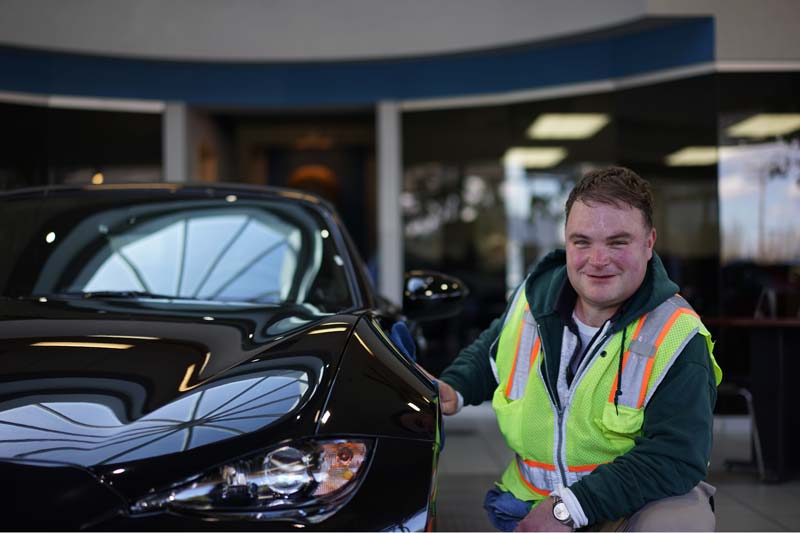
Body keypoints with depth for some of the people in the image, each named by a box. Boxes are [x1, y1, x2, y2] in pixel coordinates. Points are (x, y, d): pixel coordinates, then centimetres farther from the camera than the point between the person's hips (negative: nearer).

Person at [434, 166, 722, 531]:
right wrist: (454, 388, -2)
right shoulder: (535, 294, -3)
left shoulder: (677, 339, -18)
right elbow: (489, 352, 20)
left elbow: (678, 457, -25)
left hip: (637, 502, -4)